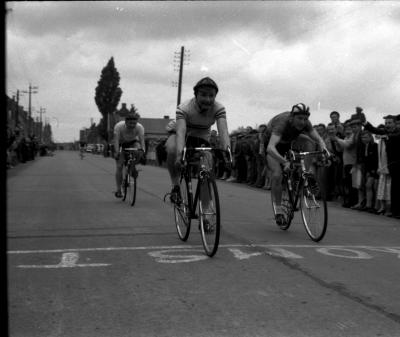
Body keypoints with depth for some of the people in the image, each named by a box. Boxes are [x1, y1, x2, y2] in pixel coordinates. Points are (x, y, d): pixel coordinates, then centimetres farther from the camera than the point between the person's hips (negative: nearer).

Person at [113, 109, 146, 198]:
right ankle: (118, 190, -1)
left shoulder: (139, 127, -29)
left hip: (133, 142, 2)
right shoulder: (119, 126, -32)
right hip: (121, 143, -2)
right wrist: (117, 152, -49)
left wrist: (142, 150, -50)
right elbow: (116, 140, -36)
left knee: (138, 148, -32)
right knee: (119, 166, -11)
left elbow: (142, 141, -33)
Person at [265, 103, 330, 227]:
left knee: (307, 141, -24)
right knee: (277, 175, -19)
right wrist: (284, 162, -65)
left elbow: (318, 138, -21)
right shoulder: (282, 123, -40)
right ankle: (278, 209, -3)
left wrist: (324, 148, -44)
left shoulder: (305, 123, -25)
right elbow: (270, 148, -52)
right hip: (274, 143, -5)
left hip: (289, 140, 5)